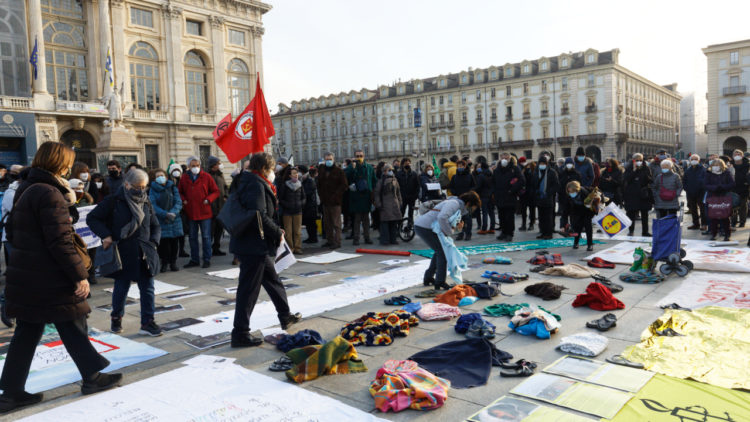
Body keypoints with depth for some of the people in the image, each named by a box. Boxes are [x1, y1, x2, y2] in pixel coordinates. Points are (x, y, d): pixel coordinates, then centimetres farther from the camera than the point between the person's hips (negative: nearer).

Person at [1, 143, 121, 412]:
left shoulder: (26, 190, 12)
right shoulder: (49, 194, -19)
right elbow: (60, 241, -23)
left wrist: (69, 203, 8)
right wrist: (80, 275, -19)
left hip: (26, 276, 9)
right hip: (50, 279, -9)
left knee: (26, 333, 14)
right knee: (73, 327, 6)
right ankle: (92, 377, 22)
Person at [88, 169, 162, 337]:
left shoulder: (146, 203, 10)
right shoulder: (114, 201, -4)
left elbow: (156, 226, 18)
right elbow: (92, 218, -1)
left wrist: (153, 243, 2)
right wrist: (106, 236, -13)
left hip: (144, 254, 4)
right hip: (123, 253, -3)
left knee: (147, 288, 2)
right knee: (121, 287, 9)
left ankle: (147, 322, 10)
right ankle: (116, 318, 32)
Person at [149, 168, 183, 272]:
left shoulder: (172, 187, 7)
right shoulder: (153, 190, 3)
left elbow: (178, 202, -1)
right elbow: (153, 205, -6)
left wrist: (173, 213, -19)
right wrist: (165, 214, -19)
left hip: (174, 219, 1)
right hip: (160, 220, -1)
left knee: (174, 242, 3)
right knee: (163, 242, -3)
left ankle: (173, 263, 15)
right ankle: (164, 263, 11)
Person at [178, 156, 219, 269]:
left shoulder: (206, 177, -1)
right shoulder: (184, 179, 7)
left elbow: (216, 191, 2)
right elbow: (180, 193, 20)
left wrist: (208, 199, -12)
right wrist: (183, 200, 1)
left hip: (204, 213, -3)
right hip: (191, 213, 3)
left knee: (206, 237, 2)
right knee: (193, 237, 11)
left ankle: (207, 259, 11)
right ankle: (194, 260, 21)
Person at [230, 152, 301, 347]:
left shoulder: (249, 182, 16)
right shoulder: (256, 184, -16)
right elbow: (260, 216, -26)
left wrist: (275, 230, 10)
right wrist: (278, 232, -12)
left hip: (257, 245, 11)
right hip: (253, 245, -11)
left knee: (272, 280, 22)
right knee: (249, 289, -4)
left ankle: (285, 316, 38)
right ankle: (240, 334, 4)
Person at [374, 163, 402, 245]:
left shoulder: (394, 180, 13)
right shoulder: (381, 181, -3)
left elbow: (398, 192, 19)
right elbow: (376, 193, -4)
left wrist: (399, 203, 15)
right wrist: (378, 204, -8)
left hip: (395, 204, 5)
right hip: (385, 205, -5)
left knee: (394, 223, 6)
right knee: (385, 222, -6)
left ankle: (393, 239, 15)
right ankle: (385, 240, 0)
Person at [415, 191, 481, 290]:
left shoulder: (459, 208, 16)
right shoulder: (454, 203, -16)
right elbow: (441, 218, -33)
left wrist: (458, 227, -4)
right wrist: (449, 231, -19)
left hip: (421, 226, 10)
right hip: (424, 227, -10)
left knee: (440, 251, 21)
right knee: (443, 252, -5)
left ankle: (428, 278, 29)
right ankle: (440, 282, -1)